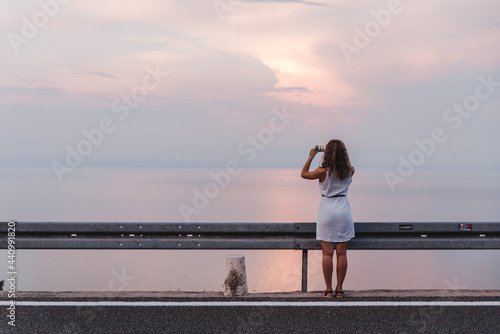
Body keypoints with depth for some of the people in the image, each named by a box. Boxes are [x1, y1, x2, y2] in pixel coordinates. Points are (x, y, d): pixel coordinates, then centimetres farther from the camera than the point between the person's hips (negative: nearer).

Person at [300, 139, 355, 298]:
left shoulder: (324, 171, -11)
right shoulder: (349, 171, -3)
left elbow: (303, 174, 5)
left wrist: (311, 157, 12)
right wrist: (339, 154, 23)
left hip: (327, 211, -2)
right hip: (343, 209, 2)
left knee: (327, 253, 3)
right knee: (341, 253, 6)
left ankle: (329, 289, 6)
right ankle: (339, 289, 10)